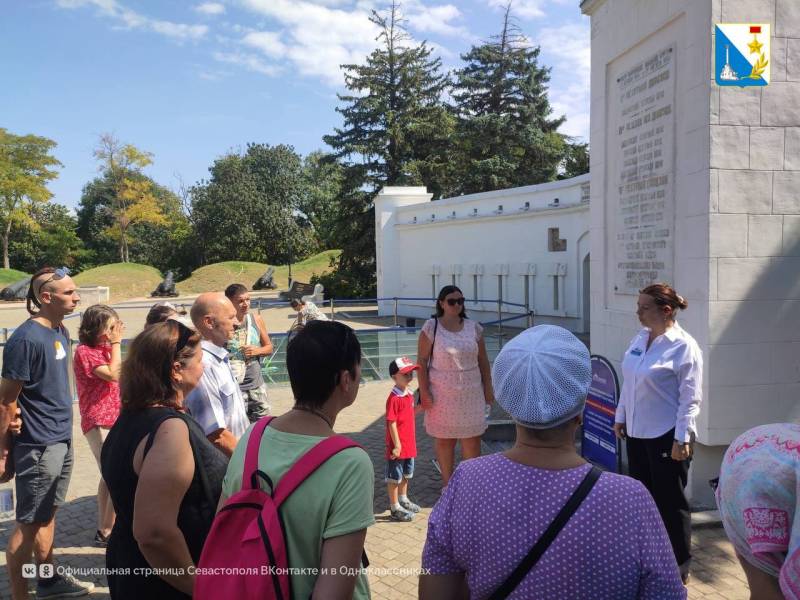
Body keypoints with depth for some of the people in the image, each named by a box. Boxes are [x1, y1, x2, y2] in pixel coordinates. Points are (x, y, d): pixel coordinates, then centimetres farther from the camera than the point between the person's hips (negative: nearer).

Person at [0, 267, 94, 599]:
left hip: (62, 440, 8)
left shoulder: (61, 331, 5)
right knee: (28, 523, 6)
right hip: (38, 446, -8)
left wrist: (63, 432, 15)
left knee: (48, 514, 20)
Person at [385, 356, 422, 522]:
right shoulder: (394, 398, -22)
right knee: (394, 477, 6)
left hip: (409, 444, 9)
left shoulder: (409, 394, 5)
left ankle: (403, 500, 41)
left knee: (406, 474, 24)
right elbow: (391, 423, -22)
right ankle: (395, 508, 16)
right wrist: (397, 445, -21)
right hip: (398, 446, -9)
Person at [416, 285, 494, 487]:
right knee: (444, 439, 8)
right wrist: (424, 392, -10)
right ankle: (447, 483, 24)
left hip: (471, 393, 2)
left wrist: (488, 388, 7)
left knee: (472, 439, 5)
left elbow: (483, 361, 9)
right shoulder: (431, 327, -6)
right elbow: (422, 361, -6)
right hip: (442, 394, -2)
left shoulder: (474, 327, 3)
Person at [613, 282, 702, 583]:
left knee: (670, 502, 8)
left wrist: (682, 439, -17)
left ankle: (679, 565, 27)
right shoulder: (640, 338, 4)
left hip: (666, 436, -7)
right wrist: (621, 417, 12)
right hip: (637, 432, 7)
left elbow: (690, 399, -16)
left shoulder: (684, 347, -16)